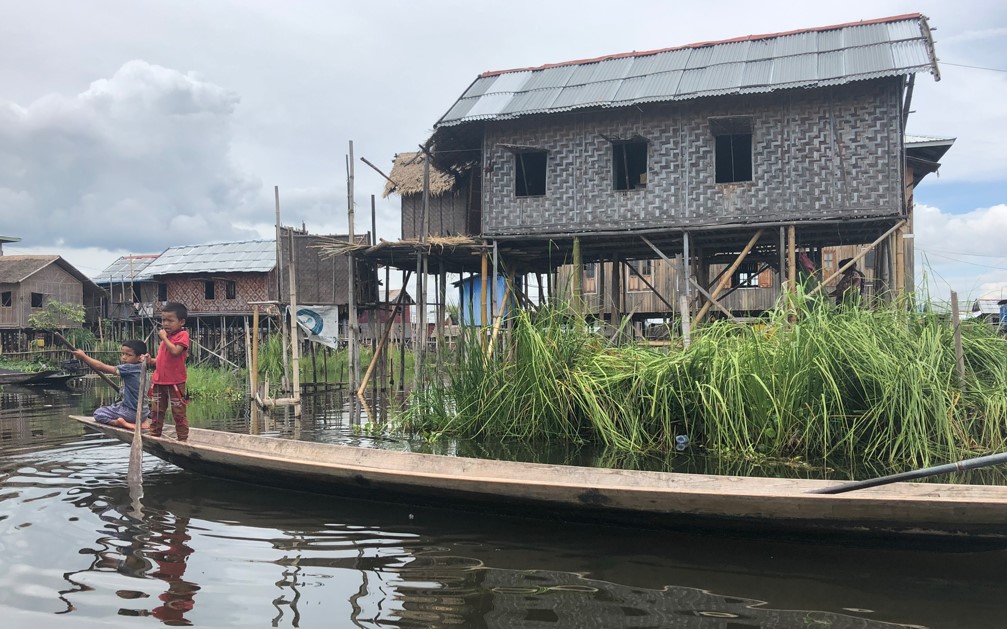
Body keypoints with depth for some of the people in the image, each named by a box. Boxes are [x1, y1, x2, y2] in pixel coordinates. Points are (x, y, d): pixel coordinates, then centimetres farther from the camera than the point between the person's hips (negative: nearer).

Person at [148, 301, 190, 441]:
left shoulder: (182, 335, -9)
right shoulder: (166, 336, 16)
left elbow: (175, 351, -26)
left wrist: (164, 338, -17)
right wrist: (151, 361, 4)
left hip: (175, 382, -8)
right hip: (159, 381, 8)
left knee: (178, 413, 0)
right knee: (156, 411, 13)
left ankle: (182, 439, 7)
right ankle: (154, 435, 23)